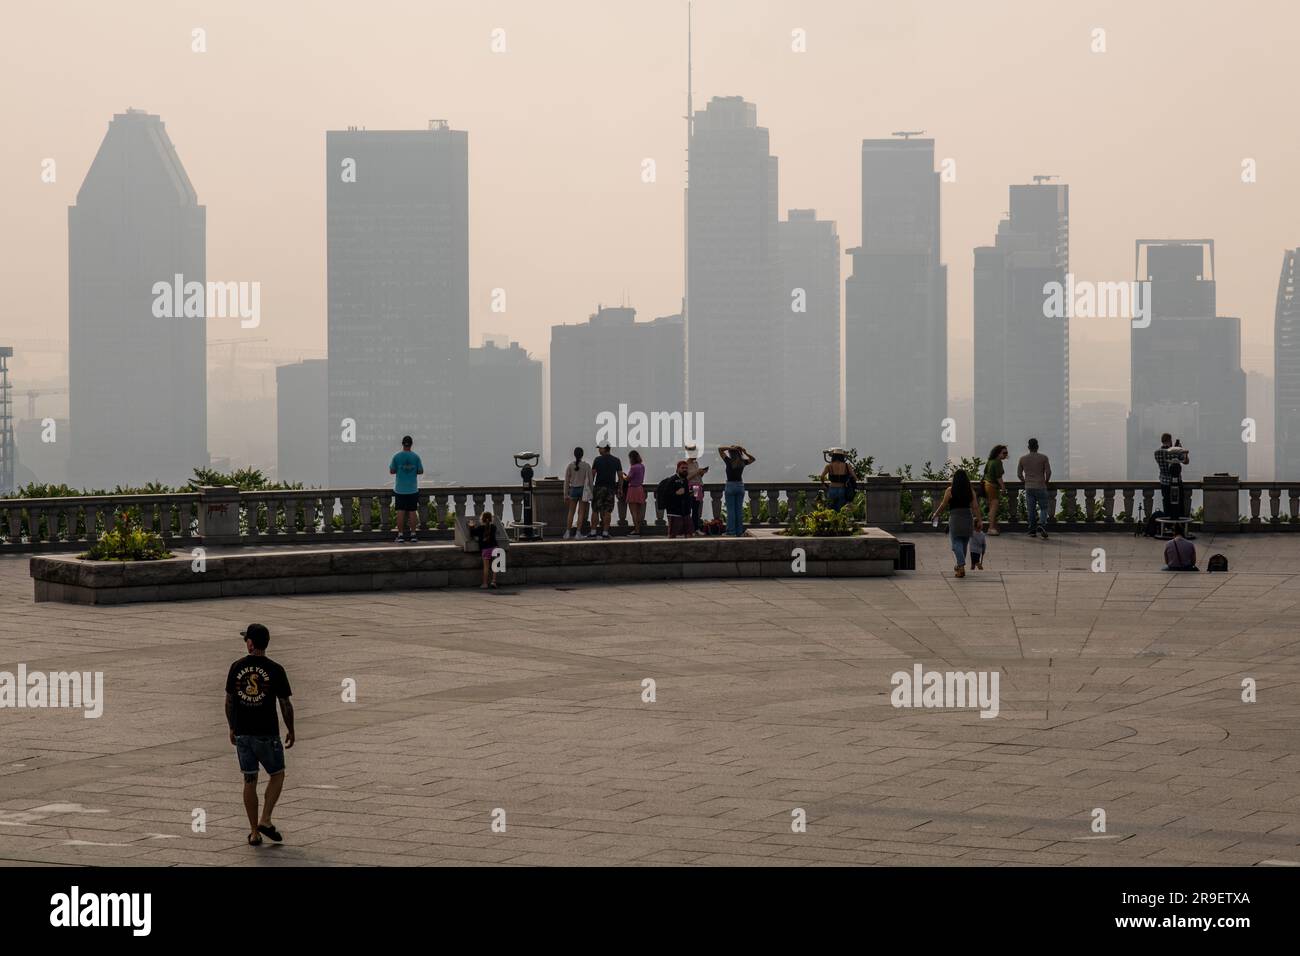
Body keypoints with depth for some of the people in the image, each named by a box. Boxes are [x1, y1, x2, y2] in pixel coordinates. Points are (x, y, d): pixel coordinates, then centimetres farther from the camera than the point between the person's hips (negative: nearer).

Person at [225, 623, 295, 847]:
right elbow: (285, 703, -6)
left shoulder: (236, 667, -1)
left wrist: (232, 728, 18)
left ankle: (254, 832, 10)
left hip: (242, 734, 3)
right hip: (267, 734, -3)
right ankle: (265, 820, 2)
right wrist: (290, 730, 7)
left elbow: (229, 701, 6)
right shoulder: (275, 670, -9)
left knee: (250, 780, 9)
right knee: (277, 774, 15)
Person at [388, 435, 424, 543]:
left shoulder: (397, 457, -6)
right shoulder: (416, 457, -4)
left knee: (400, 512, 2)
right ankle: (412, 534, 7)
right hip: (413, 489, 1)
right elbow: (421, 471, 0)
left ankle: (400, 535, 1)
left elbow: (391, 471, -1)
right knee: (412, 511, 5)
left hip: (400, 489, -1)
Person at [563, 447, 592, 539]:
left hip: (573, 490, 1)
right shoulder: (586, 466, -5)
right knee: (581, 512, 3)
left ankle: (568, 532, 7)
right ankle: (578, 533, -3)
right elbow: (590, 480, -6)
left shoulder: (570, 466, -2)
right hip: (584, 490, -1)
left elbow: (566, 481, -1)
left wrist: (565, 495, 4)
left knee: (571, 512, 12)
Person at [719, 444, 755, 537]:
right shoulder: (743, 462, 1)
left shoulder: (729, 461, -10)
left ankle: (731, 531, -4)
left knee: (731, 510, -1)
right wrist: (745, 452, 6)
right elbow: (753, 459, 20)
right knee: (739, 509, 7)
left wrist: (731, 447, -9)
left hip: (730, 486, -4)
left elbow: (720, 449, -5)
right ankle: (739, 531, 9)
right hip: (740, 486, 4)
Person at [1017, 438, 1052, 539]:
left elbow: (1019, 474, 5)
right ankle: (1041, 525, -18)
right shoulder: (1043, 458, -5)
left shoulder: (1022, 459, 2)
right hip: (1041, 487, -2)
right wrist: (1046, 482, 11)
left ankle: (1032, 531, 8)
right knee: (1043, 508, 6)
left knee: (1031, 509, 9)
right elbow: (1048, 472, -7)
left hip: (1028, 488, 2)